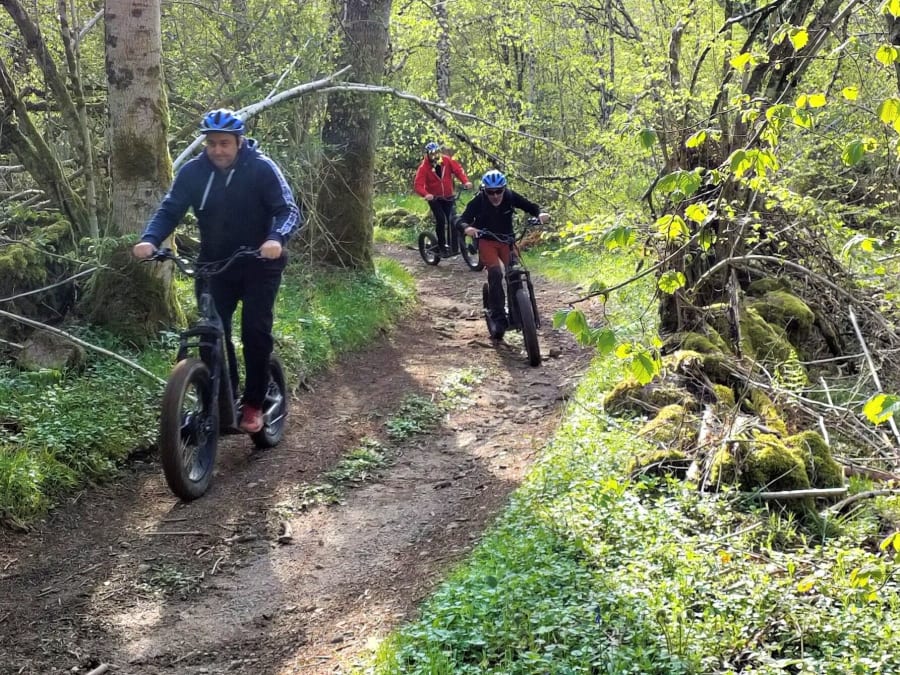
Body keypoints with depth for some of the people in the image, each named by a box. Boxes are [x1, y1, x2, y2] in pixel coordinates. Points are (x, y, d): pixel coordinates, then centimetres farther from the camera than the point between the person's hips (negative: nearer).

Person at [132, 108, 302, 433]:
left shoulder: (262, 168, -16)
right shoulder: (193, 171, -8)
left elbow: (290, 211, -21)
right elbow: (169, 210, -11)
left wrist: (276, 238, -43)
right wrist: (149, 240, -31)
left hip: (259, 264, -3)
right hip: (216, 265, 3)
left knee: (255, 331, -12)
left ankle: (253, 403, 3)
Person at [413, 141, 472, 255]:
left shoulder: (447, 160, -10)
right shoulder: (424, 167, -17)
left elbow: (458, 169, -16)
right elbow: (418, 185, -24)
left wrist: (466, 181, -35)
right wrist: (426, 194, -44)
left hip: (448, 197, 3)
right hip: (434, 198, -3)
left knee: (452, 220, -6)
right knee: (441, 219, -18)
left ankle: (454, 247, 2)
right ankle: (442, 246, -5)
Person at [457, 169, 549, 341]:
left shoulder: (510, 196, -12)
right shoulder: (478, 201, -18)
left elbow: (530, 206, -6)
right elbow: (461, 221, -23)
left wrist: (540, 213, -28)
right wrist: (466, 228, -46)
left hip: (507, 240, 3)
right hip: (486, 241, -3)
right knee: (495, 272, -26)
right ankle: (498, 318, -24)